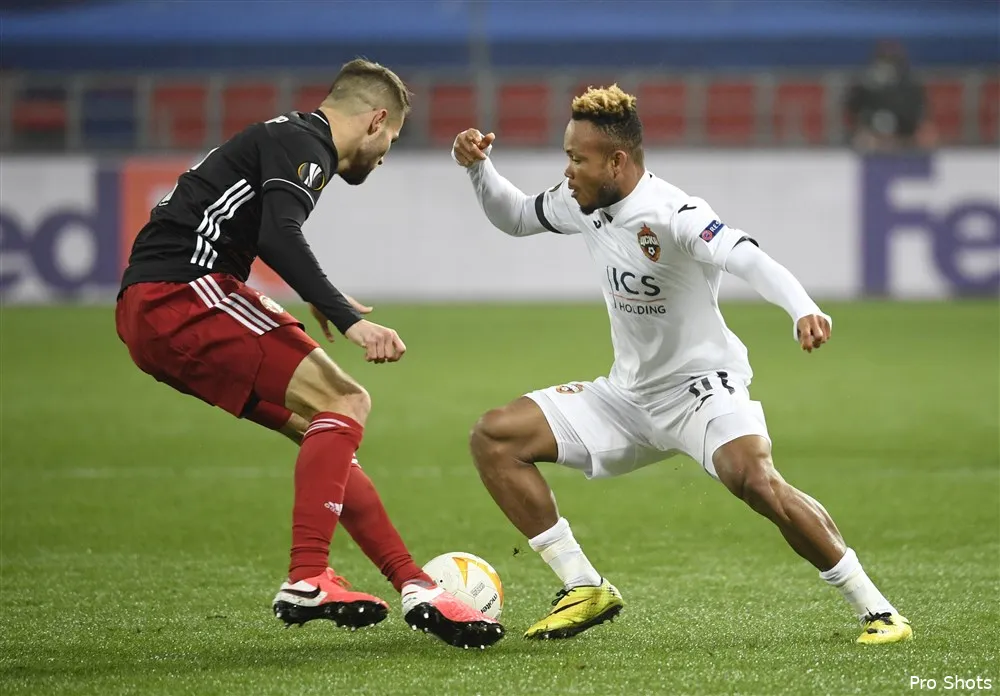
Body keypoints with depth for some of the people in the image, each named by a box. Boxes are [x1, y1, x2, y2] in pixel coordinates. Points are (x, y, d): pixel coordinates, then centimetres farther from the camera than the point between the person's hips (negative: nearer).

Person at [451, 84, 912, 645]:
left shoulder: (671, 214, -24)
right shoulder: (583, 202, 0)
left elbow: (746, 257, -40)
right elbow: (514, 217, 19)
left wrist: (803, 309, -59)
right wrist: (478, 167, 0)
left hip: (703, 386, -8)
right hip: (630, 394, 8)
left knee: (757, 481, -35)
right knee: (494, 438, -3)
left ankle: (877, 610, -21)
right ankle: (587, 591, 2)